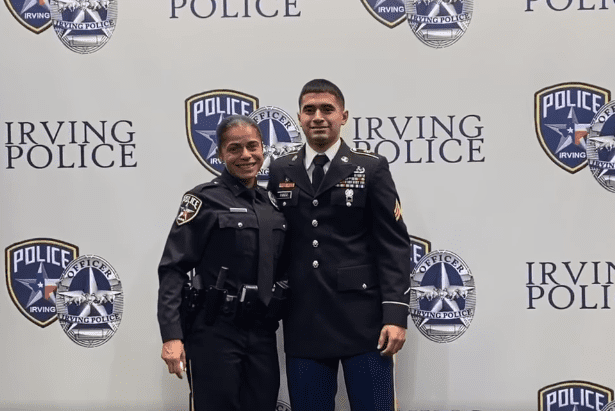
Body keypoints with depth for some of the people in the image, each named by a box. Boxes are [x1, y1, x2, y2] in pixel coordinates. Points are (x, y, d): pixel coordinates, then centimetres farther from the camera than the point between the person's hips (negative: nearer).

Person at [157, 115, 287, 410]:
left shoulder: (271, 203, 11)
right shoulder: (204, 200, -5)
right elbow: (173, 269, -10)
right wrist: (171, 336, -18)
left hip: (262, 333, 5)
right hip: (214, 332, -5)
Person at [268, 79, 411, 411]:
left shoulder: (372, 168, 2)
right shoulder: (280, 172, 10)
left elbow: (394, 245, -3)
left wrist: (395, 315, -11)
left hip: (363, 318, -2)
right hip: (302, 323, 3)